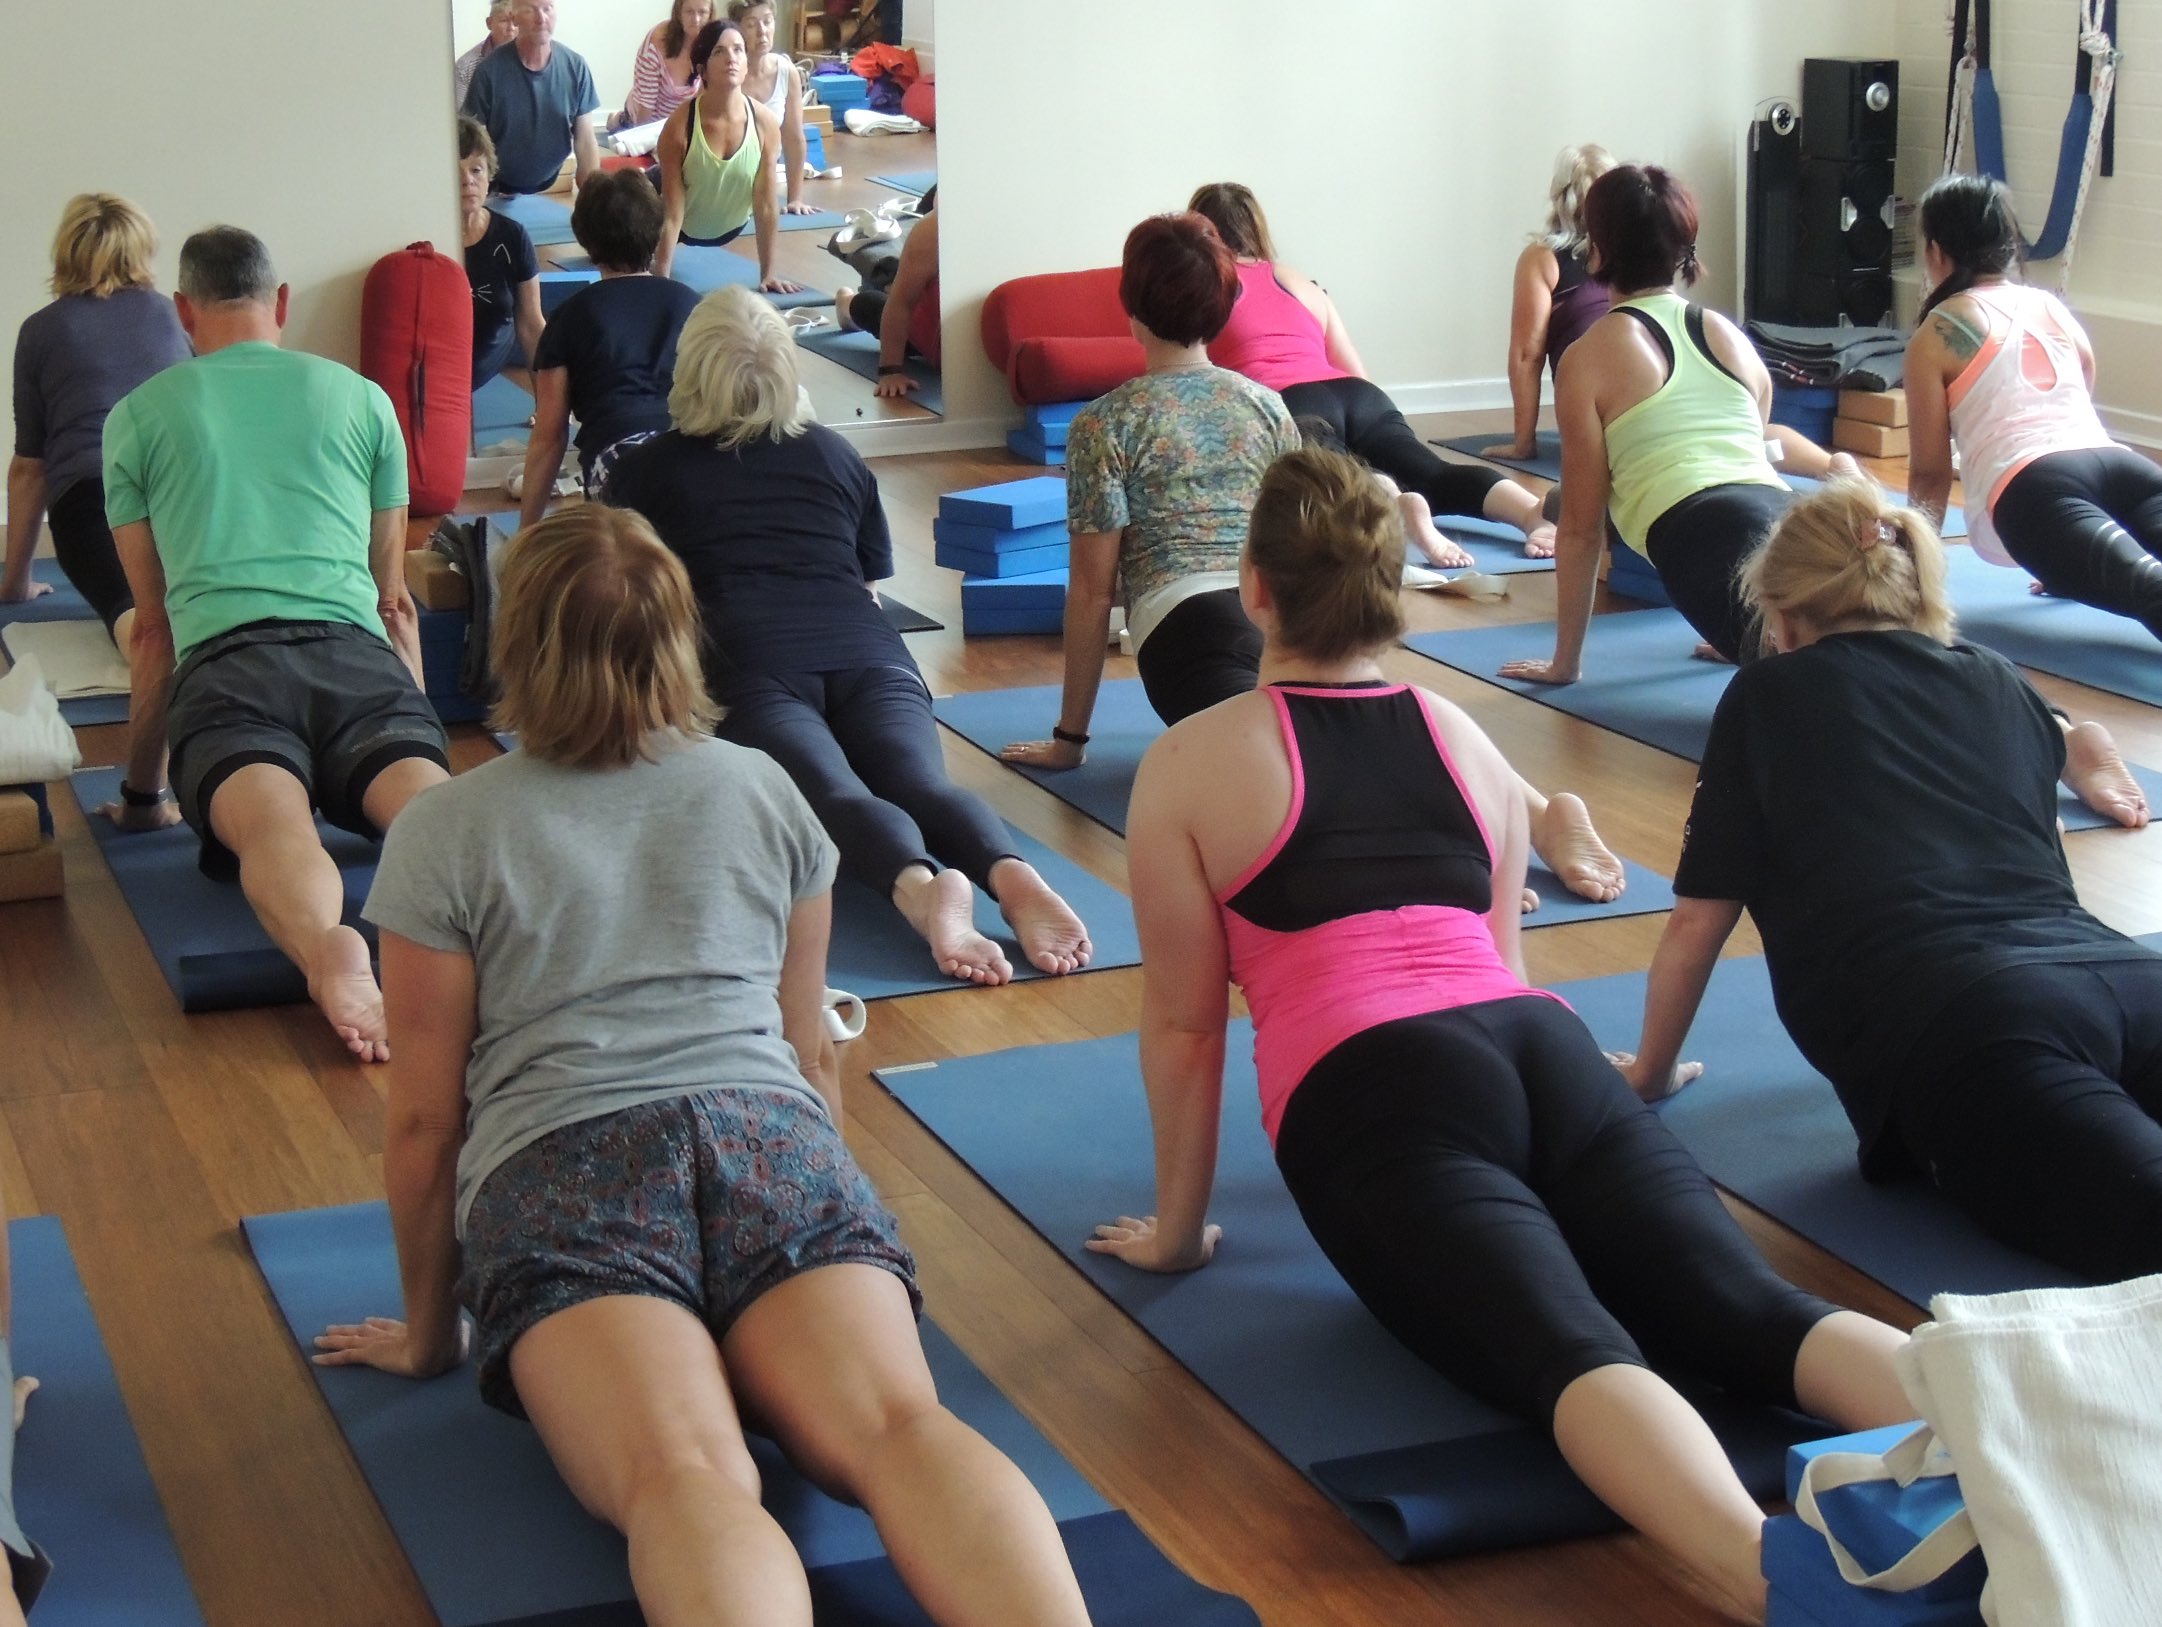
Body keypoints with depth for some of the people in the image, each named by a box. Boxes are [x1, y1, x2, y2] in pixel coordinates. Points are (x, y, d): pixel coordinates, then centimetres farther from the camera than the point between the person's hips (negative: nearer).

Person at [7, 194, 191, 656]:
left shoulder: (41, 331, 17)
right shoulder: (167, 313, 24)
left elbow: (28, 466, 17)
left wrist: (16, 580, 27)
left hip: (88, 491, -3)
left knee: (131, 607, -25)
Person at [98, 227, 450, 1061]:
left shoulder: (138, 416, 23)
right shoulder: (361, 397, 27)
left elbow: (153, 625, 27)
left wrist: (143, 791, 36)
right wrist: (417, 731, 46)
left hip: (224, 660, -1)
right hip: (355, 651, 1)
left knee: (275, 827, -27)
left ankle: (327, 950, -61)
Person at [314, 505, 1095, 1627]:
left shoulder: (443, 834, 15)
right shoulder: (764, 793, 24)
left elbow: (423, 1118, 14)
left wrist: (426, 1332, 26)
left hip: (559, 1163, -2)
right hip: (772, 1142, 2)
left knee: (682, 1478, -27)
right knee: (896, 1424, -22)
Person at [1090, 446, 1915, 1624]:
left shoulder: (1189, 764, 12)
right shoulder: (1468, 741, 26)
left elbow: (1184, 1023, 14)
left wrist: (1177, 1228, 25)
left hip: (1375, 1097, -5)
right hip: (1549, 1056, 5)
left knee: (1571, 1352, -27)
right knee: (1756, 1313, -13)